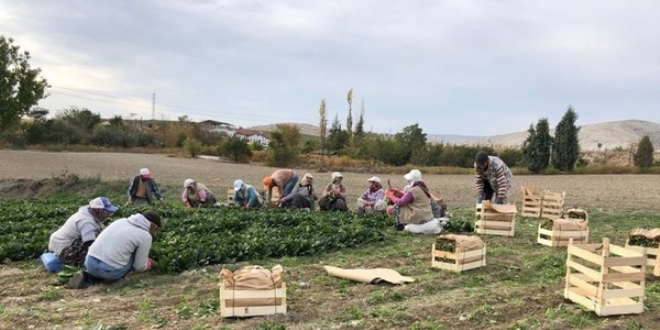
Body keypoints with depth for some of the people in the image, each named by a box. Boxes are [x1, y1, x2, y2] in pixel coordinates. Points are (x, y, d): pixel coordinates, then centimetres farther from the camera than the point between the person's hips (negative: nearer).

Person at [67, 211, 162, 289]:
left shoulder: (121, 221, 15)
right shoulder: (146, 236, -3)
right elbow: (139, 267, 4)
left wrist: (144, 259, 40)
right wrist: (146, 266, 28)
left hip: (89, 263, 5)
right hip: (109, 270, -5)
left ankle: (89, 277, 12)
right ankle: (114, 277, 6)